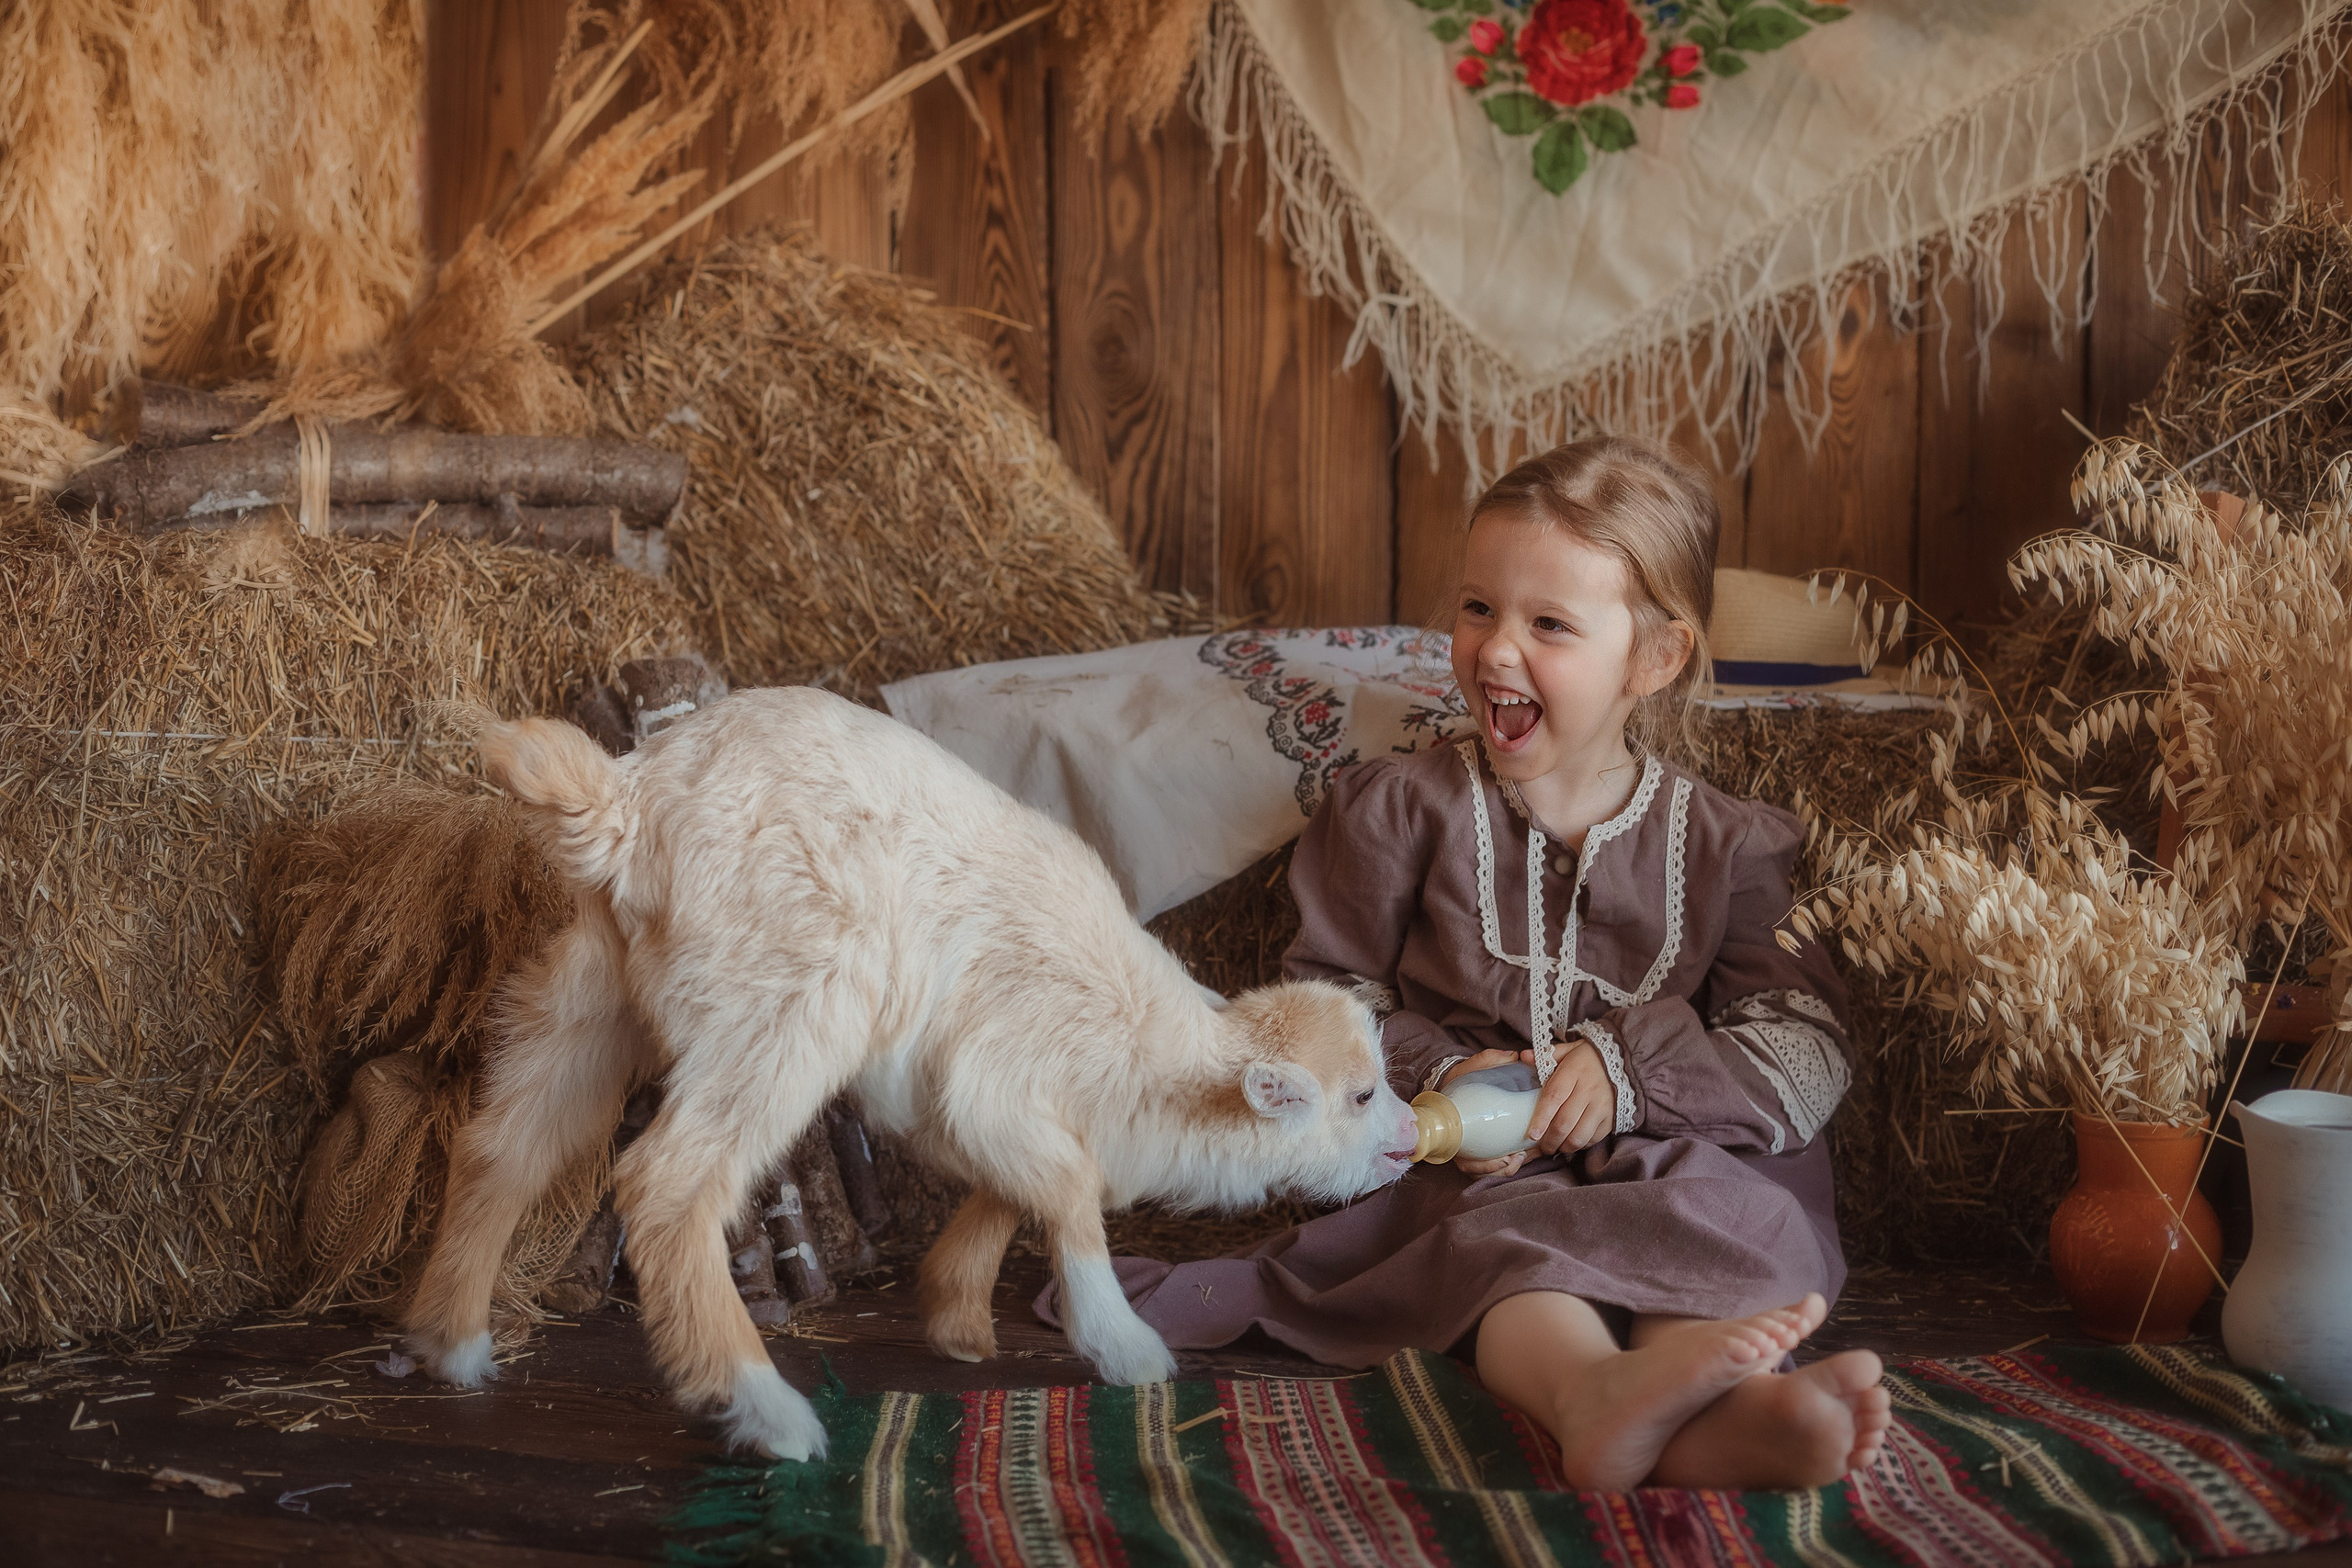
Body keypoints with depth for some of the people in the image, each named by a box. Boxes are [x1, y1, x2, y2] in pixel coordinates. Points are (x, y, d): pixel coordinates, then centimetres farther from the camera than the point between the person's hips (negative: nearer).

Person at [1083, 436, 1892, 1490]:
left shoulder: (1723, 847, 8)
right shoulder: (1400, 810, 8)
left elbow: (1804, 1049, 2)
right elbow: (1325, 996, 7)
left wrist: (1628, 1067, -14)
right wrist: (1436, 1074, -14)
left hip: (1660, 1154, 2)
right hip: (1468, 1164, -1)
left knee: (1729, 1208, -32)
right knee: (1503, 1232, -35)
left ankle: (1716, 1415, -62)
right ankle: (1593, 1393, -67)